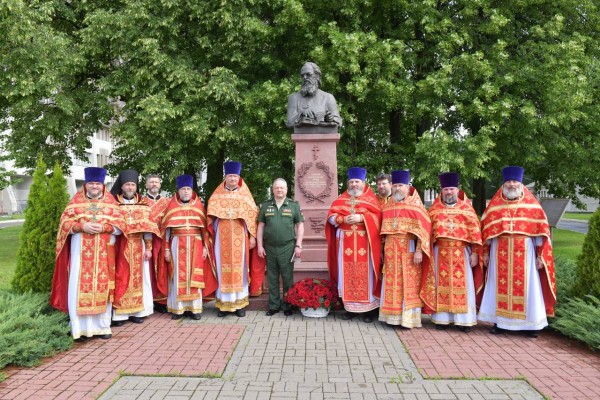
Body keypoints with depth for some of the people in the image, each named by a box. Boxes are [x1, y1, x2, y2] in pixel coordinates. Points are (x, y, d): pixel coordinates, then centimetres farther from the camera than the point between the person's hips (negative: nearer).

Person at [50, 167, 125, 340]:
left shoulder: (110, 201, 7)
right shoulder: (76, 200, 6)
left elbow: (119, 225, 2)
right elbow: (65, 222, 0)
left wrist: (103, 227, -16)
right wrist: (82, 226, -17)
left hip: (103, 252, 1)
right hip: (81, 251, 0)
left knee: (102, 286, 4)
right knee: (80, 286, -1)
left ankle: (102, 326, 12)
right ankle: (80, 327, 8)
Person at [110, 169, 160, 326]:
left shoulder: (143, 205, 8)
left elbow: (148, 228, 5)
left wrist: (148, 248, -1)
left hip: (138, 247, 2)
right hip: (120, 247, -2)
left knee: (138, 278, 6)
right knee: (120, 279, -2)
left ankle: (137, 311, 13)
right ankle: (119, 313, 3)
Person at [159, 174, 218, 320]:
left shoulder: (199, 206, 8)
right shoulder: (172, 207, 7)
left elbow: (205, 228, 6)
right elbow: (166, 229, 5)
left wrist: (206, 247, -2)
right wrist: (167, 249, -2)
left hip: (195, 245, 0)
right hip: (177, 245, 0)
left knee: (194, 276, 1)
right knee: (178, 276, 1)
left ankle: (194, 308, 5)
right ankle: (178, 308, 6)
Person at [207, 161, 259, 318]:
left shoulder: (245, 195, 7)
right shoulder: (217, 195, 9)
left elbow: (253, 215, 4)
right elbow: (211, 215, 7)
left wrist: (253, 236, -3)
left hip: (240, 237, 0)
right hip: (222, 237, 1)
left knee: (239, 268, 1)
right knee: (223, 268, 1)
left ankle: (240, 303, 8)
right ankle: (224, 303, 8)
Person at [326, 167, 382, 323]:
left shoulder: (371, 198, 6)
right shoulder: (340, 199, 12)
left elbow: (377, 216, -4)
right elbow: (331, 217, 5)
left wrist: (361, 218, -17)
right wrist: (344, 219, -12)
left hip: (364, 242, -2)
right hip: (345, 242, 2)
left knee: (364, 274, -1)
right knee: (347, 274, 4)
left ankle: (367, 309, 7)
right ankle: (349, 307, 12)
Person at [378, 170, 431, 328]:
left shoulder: (416, 205, -2)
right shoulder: (387, 207, 12)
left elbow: (423, 229, -9)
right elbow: (383, 231, 14)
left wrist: (419, 250, -16)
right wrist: (382, 250, 10)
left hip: (409, 250, -4)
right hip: (391, 251, 5)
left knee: (408, 284, 0)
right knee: (392, 284, 7)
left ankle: (409, 318, 7)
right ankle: (393, 316, 16)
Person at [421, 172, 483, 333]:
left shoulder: (466, 208, 5)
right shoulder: (434, 209, 9)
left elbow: (475, 231, 1)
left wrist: (475, 252, -6)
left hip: (461, 253, -1)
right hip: (441, 252, 1)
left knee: (462, 285, 1)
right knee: (442, 285, 4)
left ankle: (464, 320, 8)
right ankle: (442, 318, 11)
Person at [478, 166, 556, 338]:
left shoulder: (531, 204, 3)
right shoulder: (495, 205, 6)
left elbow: (540, 230, 2)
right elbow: (486, 230, 7)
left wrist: (540, 255, -3)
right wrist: (486, 252, 5)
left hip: (524, 253, -1)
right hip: (500, 253, 1)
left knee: (526, 286, 4)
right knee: (500, 285, 4)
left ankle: (530, 323, 14)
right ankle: (499, 321, 13)